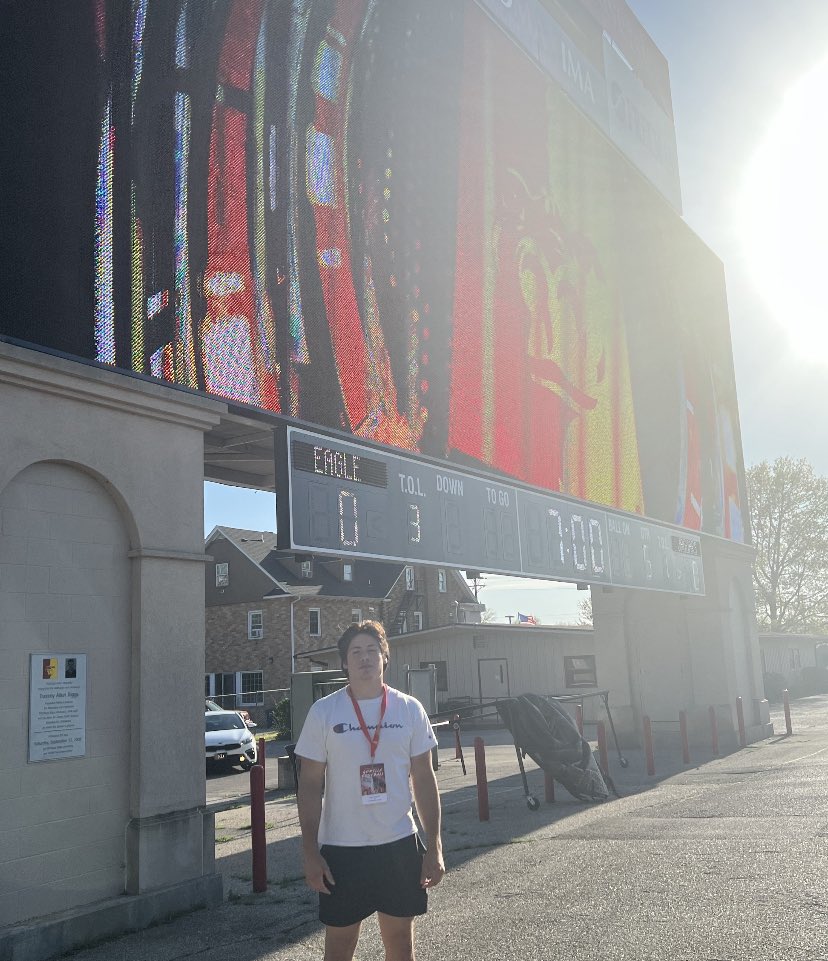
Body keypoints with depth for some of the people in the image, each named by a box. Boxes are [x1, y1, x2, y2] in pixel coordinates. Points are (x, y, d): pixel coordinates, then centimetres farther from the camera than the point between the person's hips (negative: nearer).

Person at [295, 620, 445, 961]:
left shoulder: (409, 709, 0)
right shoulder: (323, 712, -5)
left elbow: (424, 780, 4)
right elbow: (310, 786, -3)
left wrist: (434, 846, 1)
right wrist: (310, 853, -7)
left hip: (400, 844, 2)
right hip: (341, 848, -1)